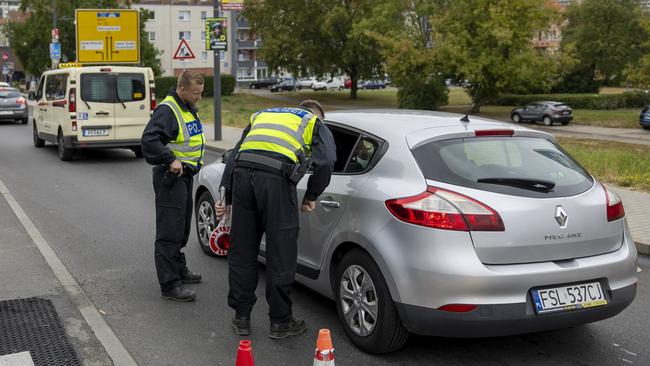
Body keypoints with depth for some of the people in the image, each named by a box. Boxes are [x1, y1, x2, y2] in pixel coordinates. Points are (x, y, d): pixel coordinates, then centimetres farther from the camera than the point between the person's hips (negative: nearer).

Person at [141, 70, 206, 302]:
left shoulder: (188, 109, 14)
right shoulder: (167, 110, -17)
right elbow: (149, 139, -29)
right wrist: (171, 160, -29)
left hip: (185, 175, 10)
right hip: (171, 177, -10)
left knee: (182, 228, 21)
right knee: (169, 232, -8)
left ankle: (179, 270, 36)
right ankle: (170, 285, -6)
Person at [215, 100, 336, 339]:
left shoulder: (262, 115, 36)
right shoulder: (315, 124, 22)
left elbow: (235, 156, 27)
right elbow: (325, 162, 3)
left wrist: (226, 198, 25)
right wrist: (311, 197, 15)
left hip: (242, 174, 5)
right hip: (276, 177, -4)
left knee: (241, 251, 16)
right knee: (281, 256, 8)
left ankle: (241, 318, 26)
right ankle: (280, 322, 19)